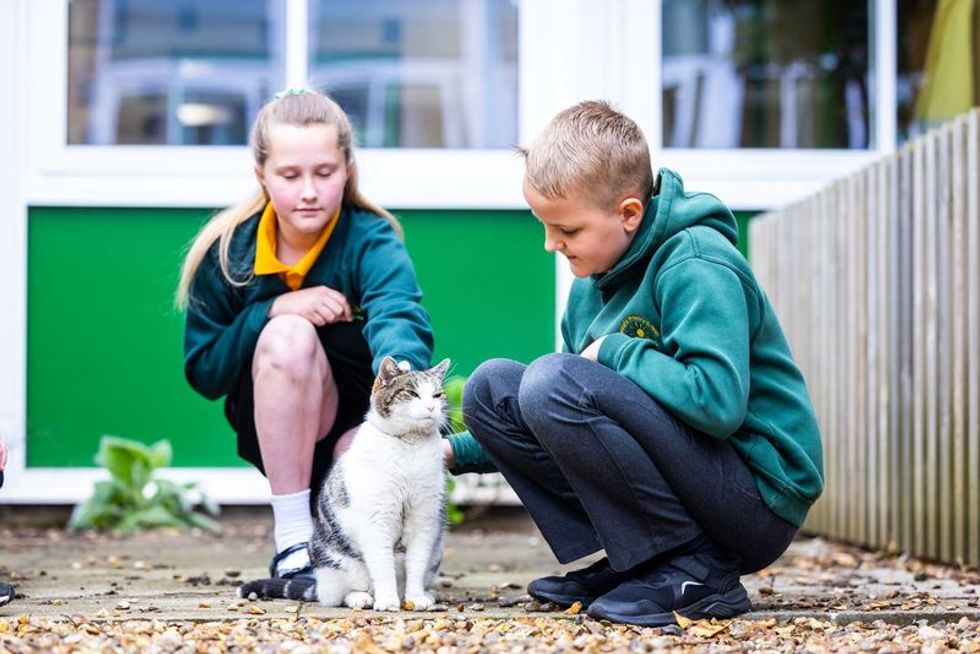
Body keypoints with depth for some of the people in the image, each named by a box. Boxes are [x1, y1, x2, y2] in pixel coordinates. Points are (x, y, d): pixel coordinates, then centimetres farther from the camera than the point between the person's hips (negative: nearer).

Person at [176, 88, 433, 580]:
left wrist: (401, 368, -61)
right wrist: (274, 311, -24)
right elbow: (202, 371, -8)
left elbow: (398, 313, -37)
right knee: (288, 334, -30)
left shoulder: (371, 240, -16)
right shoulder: (229, 251, -9)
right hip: (275, 432, 1)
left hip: (363, 424, -1)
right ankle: (293, 543, -24)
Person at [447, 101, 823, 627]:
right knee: (492, 387, 1)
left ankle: (696, 570, -15)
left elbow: (718, 401, -31)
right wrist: (460, 452, 9)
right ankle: (627, 563, -1)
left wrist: (614, 352, -17)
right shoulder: (591, 286, 10)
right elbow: (568, 420, 20)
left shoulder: (696, 267, -16)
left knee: (552, 382, -25)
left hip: (758, 500, -9)